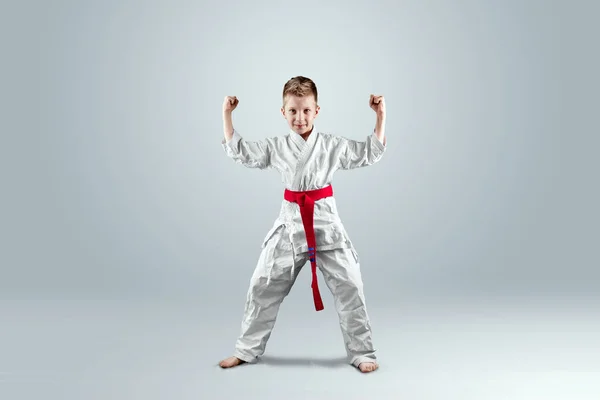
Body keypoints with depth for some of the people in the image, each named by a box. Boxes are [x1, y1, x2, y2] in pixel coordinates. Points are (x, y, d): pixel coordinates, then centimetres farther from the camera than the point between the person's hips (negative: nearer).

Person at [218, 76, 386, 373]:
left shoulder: (332, 145, 0)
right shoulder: (275, 147, 4)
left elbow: (371, 153, 5)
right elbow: (239, 151, 9)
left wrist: (380, 116, -4)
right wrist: (227, 115, 7)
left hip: (325, 224, -1)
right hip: (290, 225, 2)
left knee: (349, 288, -3)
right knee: (263, 289, 7)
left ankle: (361, 353, 15)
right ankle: (247, 350, 25)